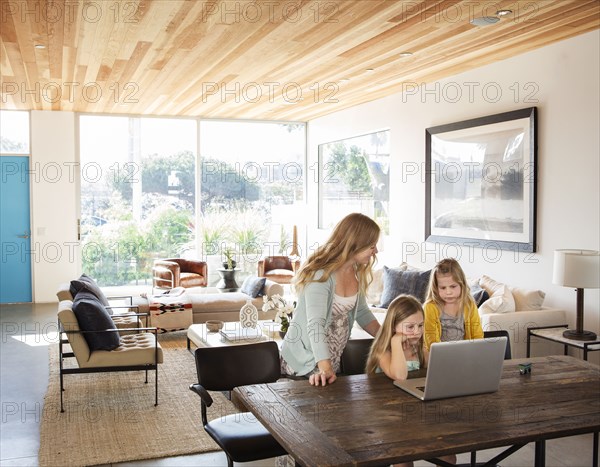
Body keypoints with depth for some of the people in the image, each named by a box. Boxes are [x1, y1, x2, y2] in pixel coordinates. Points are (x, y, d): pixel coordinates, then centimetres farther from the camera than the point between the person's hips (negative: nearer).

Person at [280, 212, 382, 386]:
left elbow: (362, 313, 11)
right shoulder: (321, 275, -25)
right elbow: (316, 324, -34)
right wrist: (325, 369, -43)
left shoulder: (356, 272, -1)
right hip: (304, 362, -7)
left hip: (334, 359, 7)